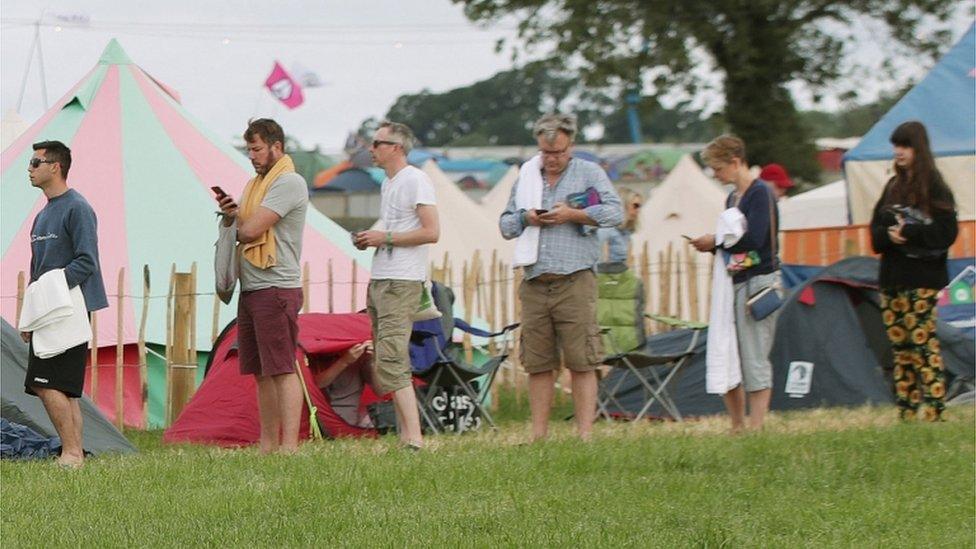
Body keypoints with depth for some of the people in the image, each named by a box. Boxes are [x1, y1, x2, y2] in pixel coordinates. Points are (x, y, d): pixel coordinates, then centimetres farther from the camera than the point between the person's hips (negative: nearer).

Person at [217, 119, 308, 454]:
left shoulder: (289, 183, -10)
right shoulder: (255, 184, 20)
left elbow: (251, 230, -18)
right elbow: (238, 230, 21)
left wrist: (235, 227, 5)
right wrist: (229, 215, 0)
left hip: (276, 288, -9)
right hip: (251, 289, 9)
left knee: (282, 370, -12)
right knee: (261, 373, 10)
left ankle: (289, 448, -16)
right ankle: (267, 447, 13)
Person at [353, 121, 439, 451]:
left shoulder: (415, 181, -10)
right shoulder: (388, 184, 19)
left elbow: (431, 232, -17)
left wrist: (385, 238, -14)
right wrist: (370, 240, 8)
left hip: (401, 283, -11)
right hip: (380, 281, 11)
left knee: (391, 360, -18)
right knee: (384, 363, 10)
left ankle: (414, 439, -23)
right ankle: (405, 433, 14)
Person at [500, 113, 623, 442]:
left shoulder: (588, 173, 7)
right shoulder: (526, 176, 19)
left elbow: (615, 213, -4)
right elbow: (505, 224, 21)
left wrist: (573, 215, -12)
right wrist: (525, 219, 0)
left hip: (574, 282, -4)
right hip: (535, 284, 4)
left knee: (581, 362, -7)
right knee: (538, 364, 4)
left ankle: (585, 435, -6)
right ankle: (538, 436, 8)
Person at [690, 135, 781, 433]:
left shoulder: (760, 193, -9)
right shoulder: (732, 198, 18)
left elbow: (754, 240, -19)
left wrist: (716, 242, -8)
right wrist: (712, 246, 2)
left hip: (758, 281, -9)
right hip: (733, 283, 9)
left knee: (754, 359, -7)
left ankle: (756, 428, -5)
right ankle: (737, 428, 13)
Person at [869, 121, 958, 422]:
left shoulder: (934, 187, -4)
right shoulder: (893, 187, 16)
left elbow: (946, 231, -11)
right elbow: (876, 230, 13)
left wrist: (909, 233, -18)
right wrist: (890, 235, -9)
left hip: (923, 278, -7)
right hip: (892, 278, 7)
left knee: (923, 343, -11)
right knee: (901, 347, 5)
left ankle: (932, 411, -10)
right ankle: (906, 411, 8)